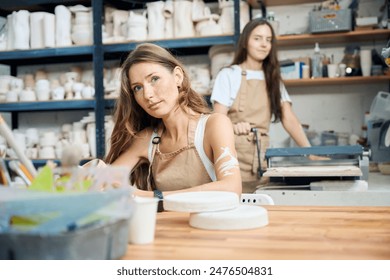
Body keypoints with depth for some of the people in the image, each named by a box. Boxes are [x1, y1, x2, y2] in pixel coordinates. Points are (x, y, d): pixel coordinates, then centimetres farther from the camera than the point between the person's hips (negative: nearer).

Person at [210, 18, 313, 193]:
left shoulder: (273, 79, 13)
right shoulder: (228, 75, -1)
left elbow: (289, 119, 5)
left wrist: (310, 151, -8)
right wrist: (234, 126, -30)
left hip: (262, 157, 4)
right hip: (234, 155, -4)